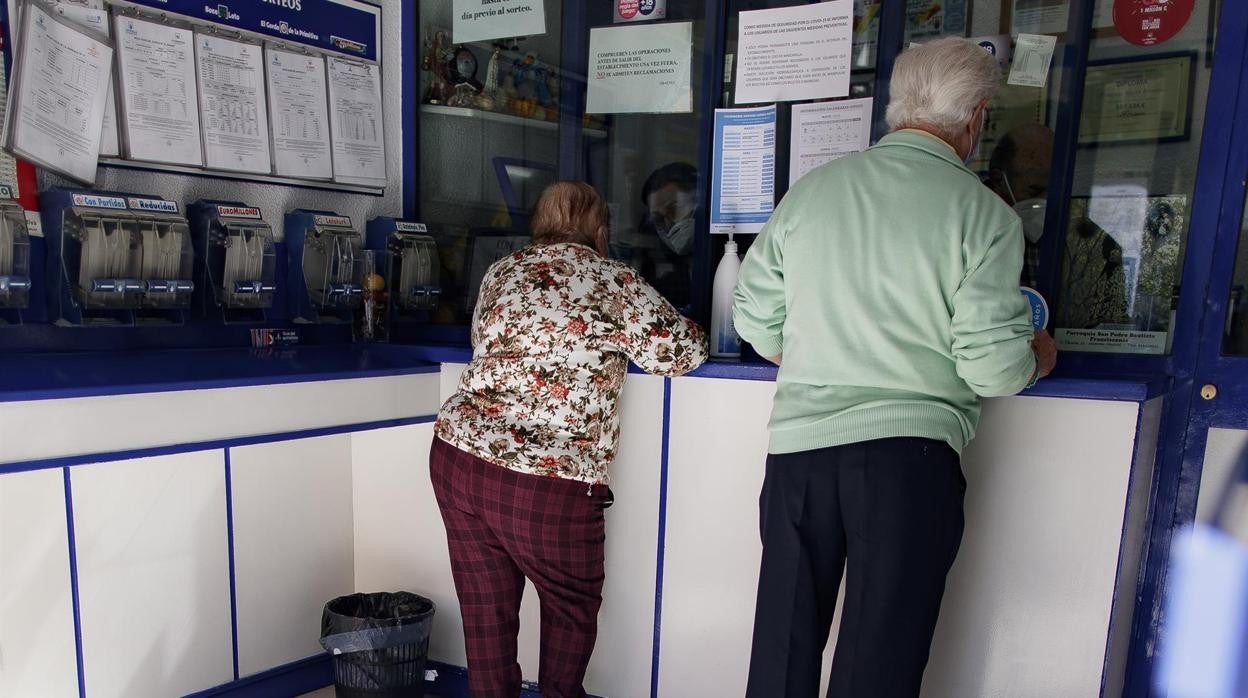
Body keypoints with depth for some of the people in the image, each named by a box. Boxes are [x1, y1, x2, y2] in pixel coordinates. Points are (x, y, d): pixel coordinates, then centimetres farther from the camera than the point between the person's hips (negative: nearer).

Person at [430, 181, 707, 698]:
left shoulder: (500, 272, 13)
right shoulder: (615, 281, -2)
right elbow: (682, 351, 0)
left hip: (456, 453, 5)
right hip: (546, 479, -5)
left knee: (486, 606, 17)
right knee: (573, 603, 20)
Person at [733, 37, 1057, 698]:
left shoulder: (811, 189, 7)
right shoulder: (984, 213, -4)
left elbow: (754, 318, 9)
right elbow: (993, 366, -7)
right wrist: (1038, 357, 15)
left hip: (797, 443, 4)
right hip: (910, 451, -3)